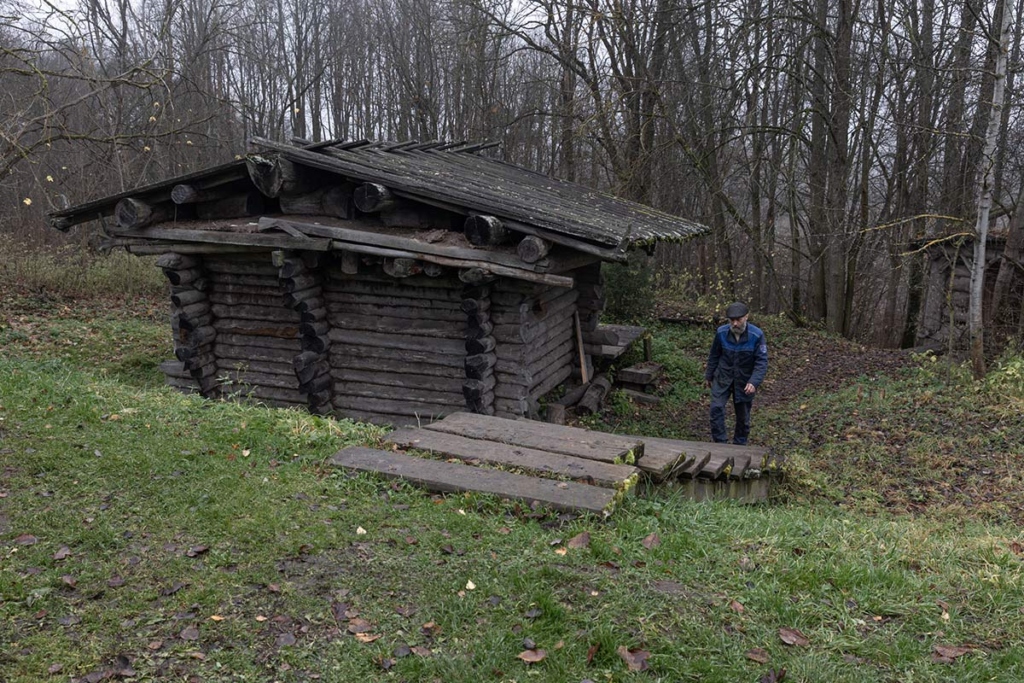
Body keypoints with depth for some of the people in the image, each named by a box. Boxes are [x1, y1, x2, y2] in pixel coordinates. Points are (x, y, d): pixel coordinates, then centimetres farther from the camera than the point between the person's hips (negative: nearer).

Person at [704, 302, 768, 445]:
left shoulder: (757, 335, -20)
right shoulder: (721, 333, -14)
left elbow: (762, 362, -18)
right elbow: (714, 356, 2)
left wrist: (754, 382, -31)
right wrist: (708, 375, 12)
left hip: (744, 381, -1)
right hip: (722, 378, 1)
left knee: (743, 415, 11)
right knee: (716, 408, -13)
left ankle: (740, 445, 29)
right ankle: (720, 443, -3)